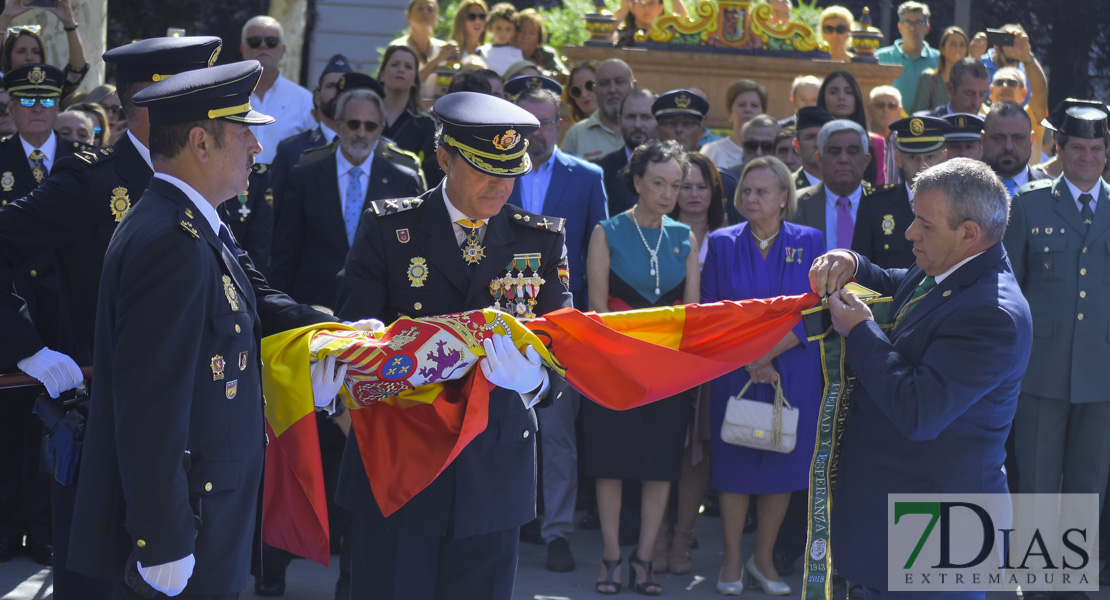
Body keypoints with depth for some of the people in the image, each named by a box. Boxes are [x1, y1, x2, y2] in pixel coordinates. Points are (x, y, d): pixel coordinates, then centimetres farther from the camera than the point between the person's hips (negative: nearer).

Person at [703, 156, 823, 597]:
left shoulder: (809, 243, 1)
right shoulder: (722, 244, 2)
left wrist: (766, 353, -14)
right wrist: (746, 359, -12)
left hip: (792, 374, 0)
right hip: (734, 374, 0)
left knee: (784, 465, 5)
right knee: (735, 464, 2)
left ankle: (763, 559, 19)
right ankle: (731, 561, 14)